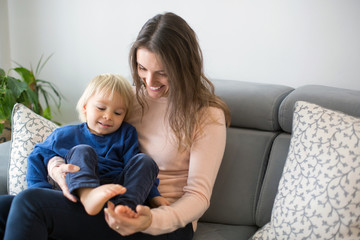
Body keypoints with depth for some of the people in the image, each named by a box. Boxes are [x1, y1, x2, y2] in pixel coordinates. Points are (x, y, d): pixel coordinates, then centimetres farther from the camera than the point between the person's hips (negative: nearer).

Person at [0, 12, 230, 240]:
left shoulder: (207, 116, -7)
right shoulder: (131, 97, 10)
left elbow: (198, 196, -10)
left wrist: (152, 221, -31)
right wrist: (58, 167, -12)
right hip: (115, 204, 6)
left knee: (31, 203, -23)